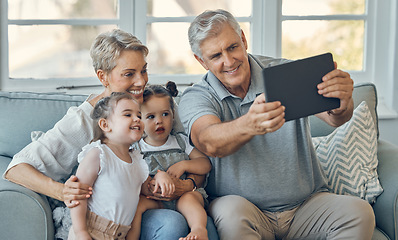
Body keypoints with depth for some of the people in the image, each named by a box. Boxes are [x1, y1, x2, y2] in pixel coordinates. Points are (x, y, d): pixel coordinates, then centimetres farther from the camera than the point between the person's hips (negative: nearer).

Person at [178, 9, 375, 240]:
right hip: (244, 206, -2)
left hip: (306, 204, 2)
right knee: (231, 212, -35)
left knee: (359, 212, -24)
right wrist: (249, 125, -50)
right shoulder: (194, 98, -5)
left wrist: (342, 106, -44)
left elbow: (333, 117, -17)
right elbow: (210, 143, -28)